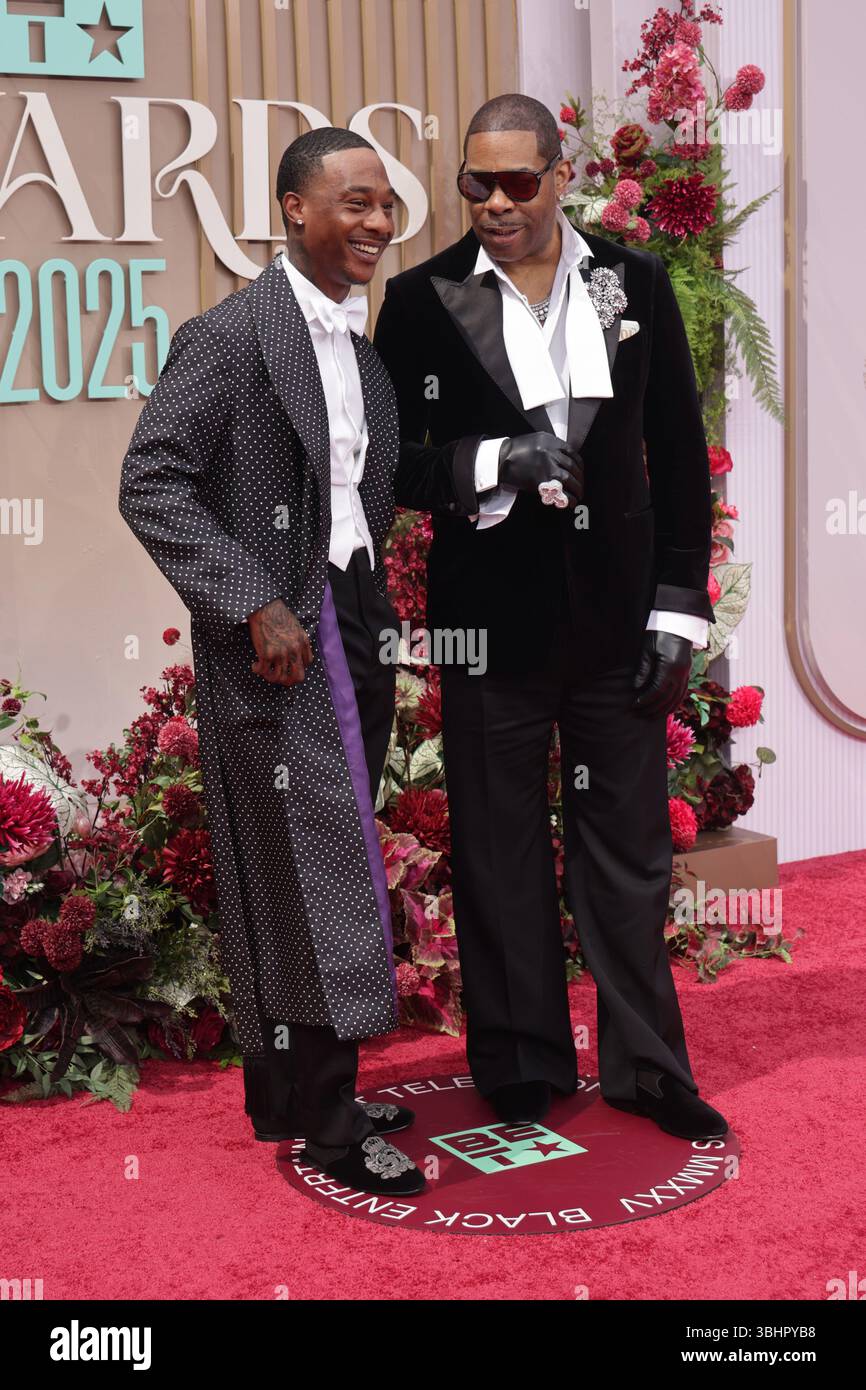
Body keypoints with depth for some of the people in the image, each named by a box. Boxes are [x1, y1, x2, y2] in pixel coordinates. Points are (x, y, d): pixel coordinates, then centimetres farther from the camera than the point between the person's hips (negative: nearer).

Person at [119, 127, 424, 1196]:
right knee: (304, 874, -3)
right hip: (274, 641, -8)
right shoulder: (231, 334, -11)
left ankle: (289, 1091, 25)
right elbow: (151, 484, -16)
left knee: (330, 865, 13)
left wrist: (374, 610, 9)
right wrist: (256, 606, -20)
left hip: (352, 630, 8)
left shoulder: (363, 348, 14)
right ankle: (325, 1119, 8)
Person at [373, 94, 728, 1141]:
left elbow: (679, 455, 6)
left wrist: (677, 606, 1)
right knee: (500, 849, 8)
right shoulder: (424, 299, -1)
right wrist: (489, 463, -18)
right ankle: (521, 1063, 23)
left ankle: (645, 1065, 22)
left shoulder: (635, 286, 3)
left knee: (629, 844, 9)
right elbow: (386, 462, 0)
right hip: (491, 614, -1)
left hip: (616, 612, 1)